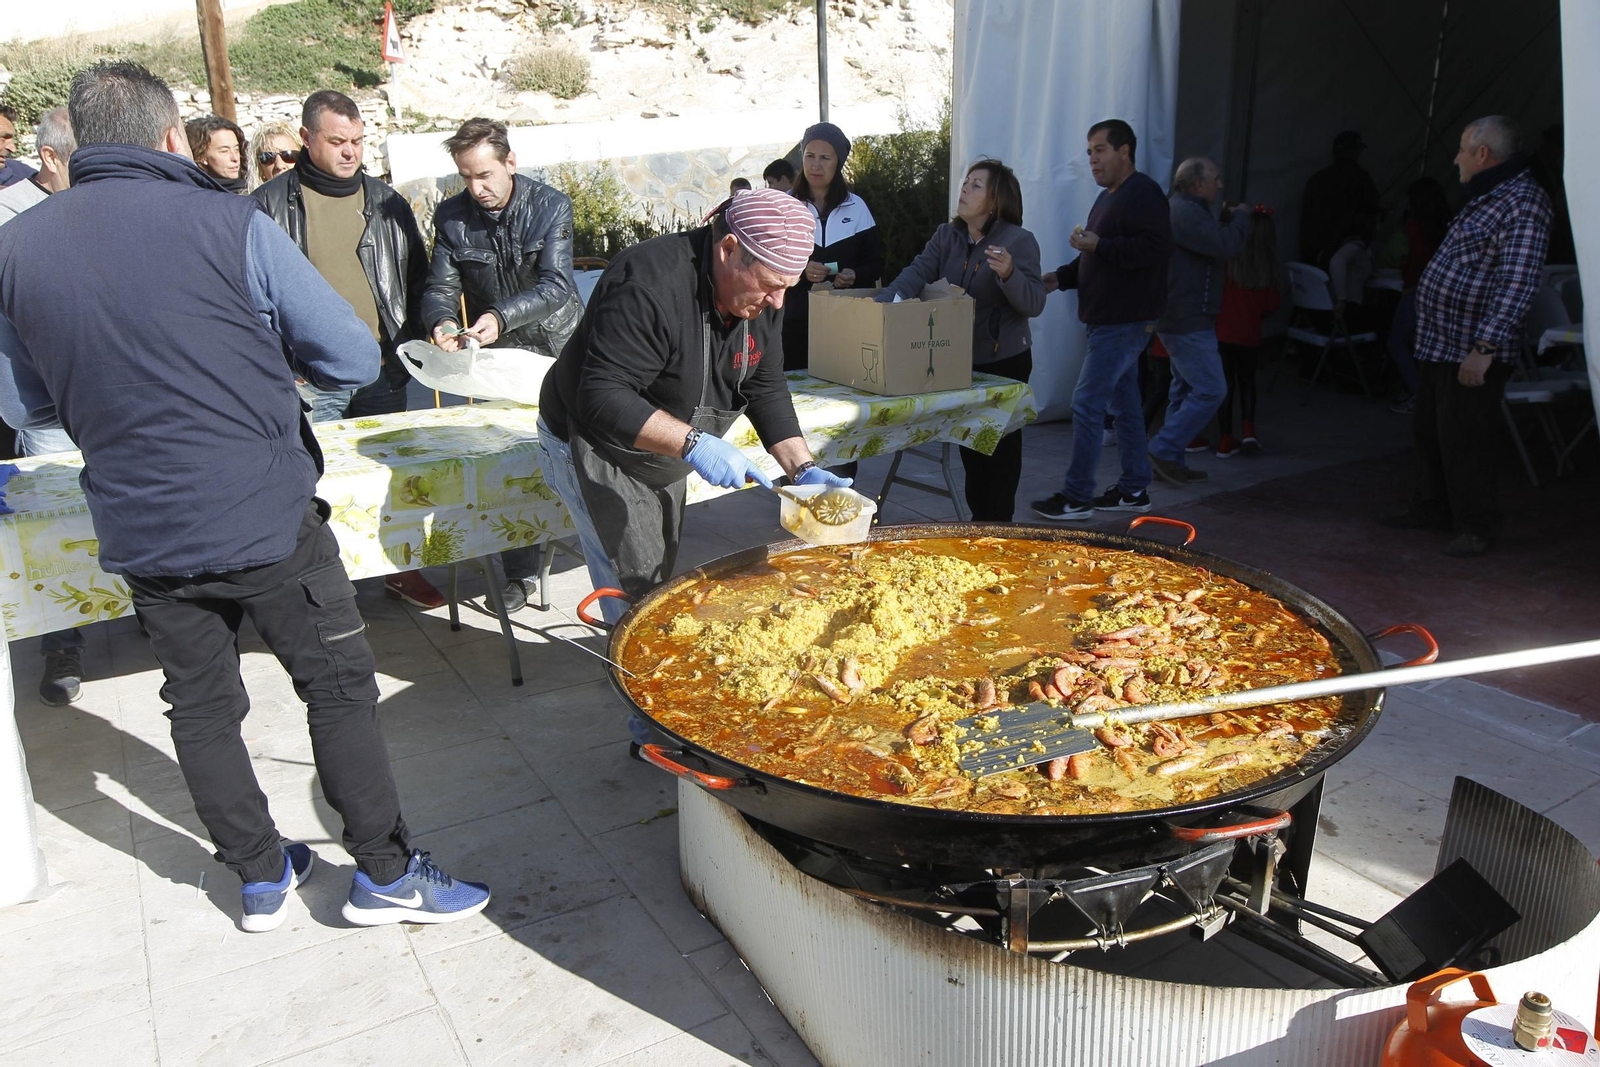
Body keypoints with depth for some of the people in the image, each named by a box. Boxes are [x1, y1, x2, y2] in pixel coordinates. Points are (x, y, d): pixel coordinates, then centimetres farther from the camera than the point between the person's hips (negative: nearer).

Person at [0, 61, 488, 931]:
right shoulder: (229, 225, -12)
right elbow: (354, 359, -9)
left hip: (141, 533, 5)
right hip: (265, 520, -4)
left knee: (201, 707, 18)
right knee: (339, 686, 9)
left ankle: (260, 878, 31)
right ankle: (384, 875, 18)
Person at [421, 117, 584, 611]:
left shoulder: (551, 205, -9)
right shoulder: (451, 217, -1)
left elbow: (556, 283, -20)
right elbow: (440, 287, -1)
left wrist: (501, 316, -35)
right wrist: (443, 321, -25)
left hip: (558, 347, -2)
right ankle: (518, 574, 7)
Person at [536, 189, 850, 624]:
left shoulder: (760, 297, -7)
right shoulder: (651, 286, -34)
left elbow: (766, 391, -2)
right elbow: (602, 398, -37)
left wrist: (803, 470, -14)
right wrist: (693, 443, -45)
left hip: (662, 456, 8)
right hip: (597, 448, -8)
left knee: (666, 579, 19)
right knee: (638, 589, -8)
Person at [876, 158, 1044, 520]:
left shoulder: (1019, 240, -12)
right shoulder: (947, 236, 5)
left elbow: (1034, 303, -20)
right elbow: (917, 272, -9)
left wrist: (1008, 274, -38)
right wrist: (884, 302, -28)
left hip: (1003, 361, -6)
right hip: (959, 360, 6)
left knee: (1000, 446, 2)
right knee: (969, 443, 15)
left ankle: (998, 522, 13)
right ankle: (978, 516, 28)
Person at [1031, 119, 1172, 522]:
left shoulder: (1144, 194, -13)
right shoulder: (1108, 197, 19)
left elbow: (1153, 248, -25)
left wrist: (1099, 245, -24)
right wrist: (1060, 277, 14)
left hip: (1124, 322, -11)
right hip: (1108, 320, 11)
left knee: (1087, 403, -10)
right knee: (1123, 404, 13)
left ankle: (1076, 496, -4)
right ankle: (1134, 489, 21)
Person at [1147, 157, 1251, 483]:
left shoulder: (1184, 209, 18)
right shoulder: (1186, 212, -17)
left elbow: (1213, 242, 23)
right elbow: (1225, 244, -24)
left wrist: (1230, 219, 11)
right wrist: (1241, 217, -8)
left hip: (1182, 319, 12)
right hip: (1188, 321, -12)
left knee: (1186, 389, 15)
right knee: (1211, 390, -11)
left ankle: (1170, 460, 19)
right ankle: (1164, 450, -7)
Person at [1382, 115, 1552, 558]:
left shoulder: (1523, 203, -16)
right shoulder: (1486, 198, 17)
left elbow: (1519, 283, -23)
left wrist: (1485, 347, -28)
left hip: (1470, 353, -10)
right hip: (1438, 344, 10)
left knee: (1465, 441, -4)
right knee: (1429, 429, 18)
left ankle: (1477, 528, 7)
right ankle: (1432, 508, 32)